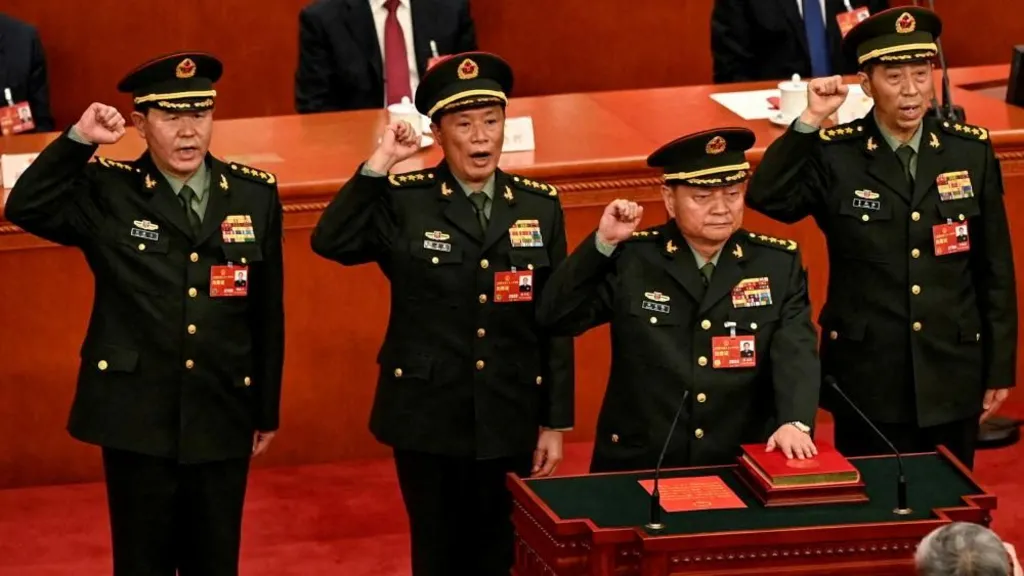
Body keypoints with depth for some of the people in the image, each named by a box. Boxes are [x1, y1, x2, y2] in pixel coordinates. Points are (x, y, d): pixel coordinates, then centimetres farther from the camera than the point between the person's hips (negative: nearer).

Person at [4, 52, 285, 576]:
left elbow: (267, 312, 7)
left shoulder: (256, 195, 3)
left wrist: (266, 411, 10)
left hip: (223, 419, 2)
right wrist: (79, 139, -24)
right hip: (137, 418, -2)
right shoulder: (106, 192, -3)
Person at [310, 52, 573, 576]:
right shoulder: (403, 202, -5)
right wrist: (380, 163, -24)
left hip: (511, 424, 2)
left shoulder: (540, 206, 2)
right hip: (428, 421, -2)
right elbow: (330, 242, -21)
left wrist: (556, 422, 3)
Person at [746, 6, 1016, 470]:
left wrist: (1000, 367, 5)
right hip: (868, 380, -2)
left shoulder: (971, 150, 1)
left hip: (953, 379, 2)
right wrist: (810, 121, -25)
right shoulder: (834, 156, -6)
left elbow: (995, 267, 5)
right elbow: (766, 198, -22)